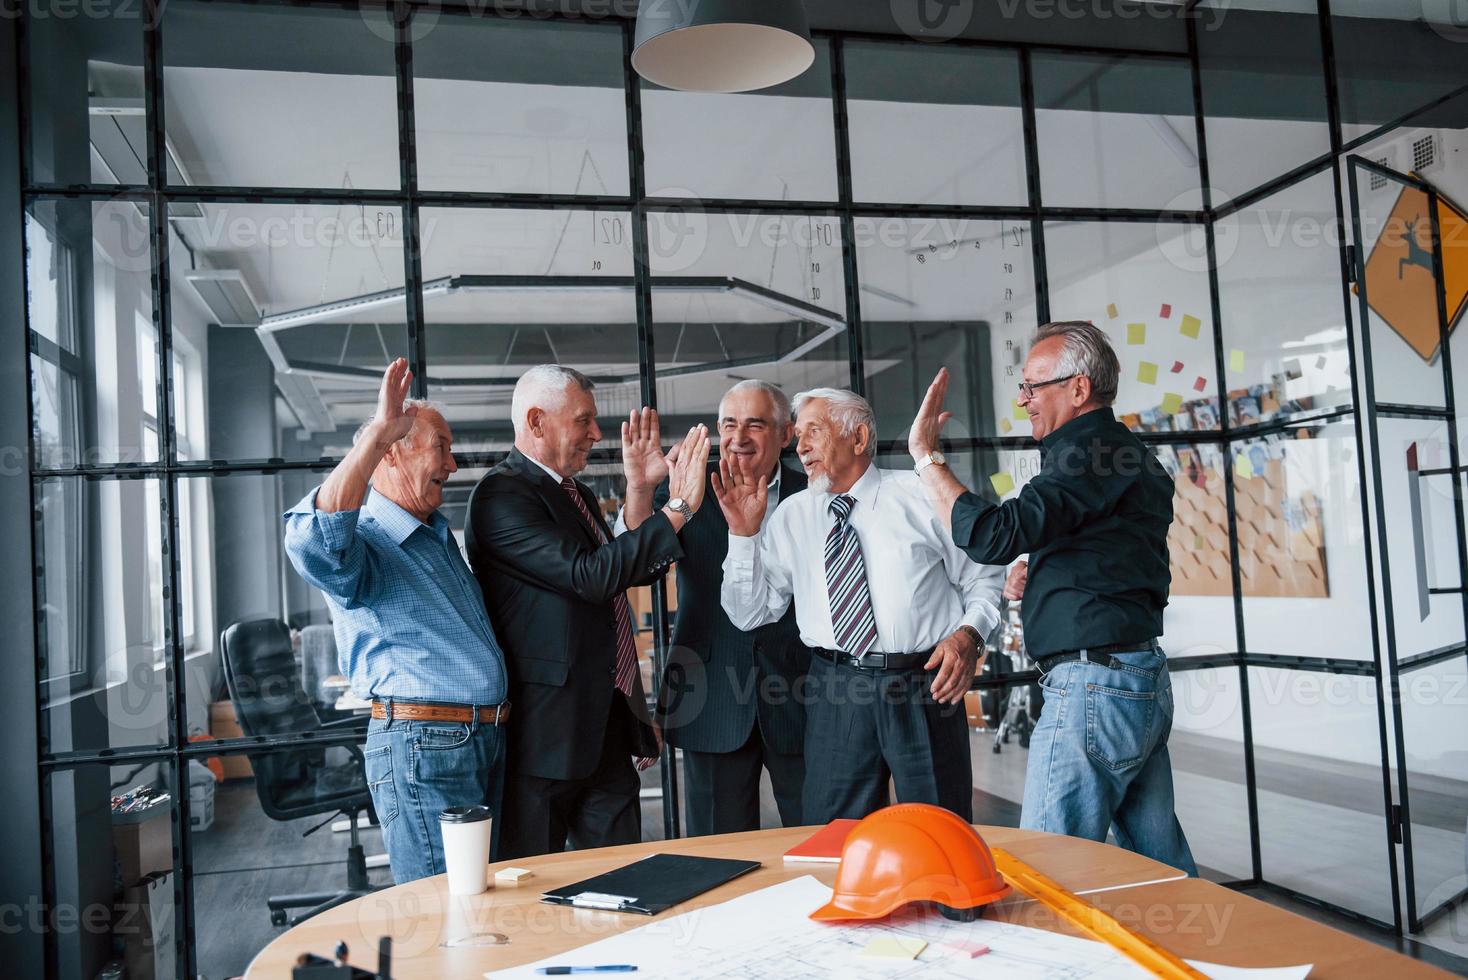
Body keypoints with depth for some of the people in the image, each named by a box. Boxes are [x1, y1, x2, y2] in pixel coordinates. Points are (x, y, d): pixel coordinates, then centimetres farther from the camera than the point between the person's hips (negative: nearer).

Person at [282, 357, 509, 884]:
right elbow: (314, 544, -37)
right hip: (421, 742, -9)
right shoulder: (365, 541, -11)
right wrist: (375, 435, -34)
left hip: (487, 742, 9)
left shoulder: (440, 538, 18)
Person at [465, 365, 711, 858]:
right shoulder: (502, 496, -15)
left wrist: (640, 492, 4)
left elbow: (640, 569, 16)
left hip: (607, 725, 9)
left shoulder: (576, 494, 15)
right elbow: (590, 575, -26)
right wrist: (679, 507, -23)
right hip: (547, 729, -8)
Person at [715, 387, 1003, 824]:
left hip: (925, 687, -2)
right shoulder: (791, 516, 8)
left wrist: (969, 634, -11)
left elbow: (984, 580, 8)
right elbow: (749, 614, 6)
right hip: (836, 695, 2)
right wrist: (743, 533, -5)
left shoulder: (922, 496, 2)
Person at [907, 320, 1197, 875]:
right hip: (1146, 682, 11)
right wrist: (1037, 579, 11)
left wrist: (925, 454, -15)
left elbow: (992, 535, -25)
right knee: (1160, 867, 16)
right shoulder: (1128, 453, 19)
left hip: (1093, 684, -11)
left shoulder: (1087, 453, -13)